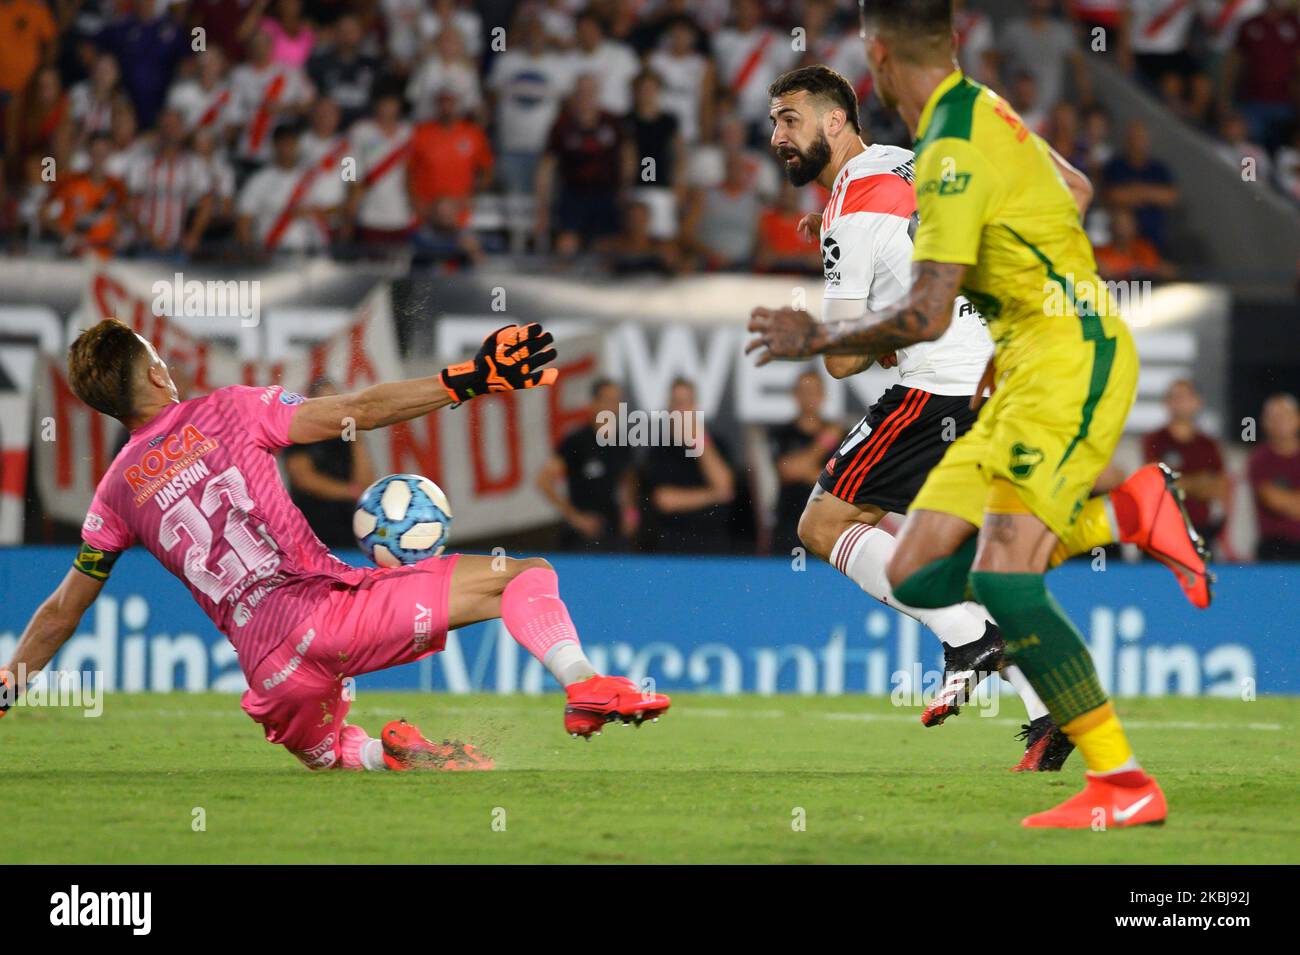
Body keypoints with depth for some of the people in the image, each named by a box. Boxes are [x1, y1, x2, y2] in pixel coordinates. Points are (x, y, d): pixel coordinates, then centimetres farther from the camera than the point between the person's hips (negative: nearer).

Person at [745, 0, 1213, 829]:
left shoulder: (954, 152, -16)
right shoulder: (981, 110, 14)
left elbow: (927, 318, -21)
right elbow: (1076, 191, 31)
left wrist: (816, 340, -6)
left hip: (1070, 364, -10)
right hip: (1030, 373, 10)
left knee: (1002, 582, -22)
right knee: (917, 580, 2)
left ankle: (1124, 785, -20)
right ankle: (1130, 511, 8)